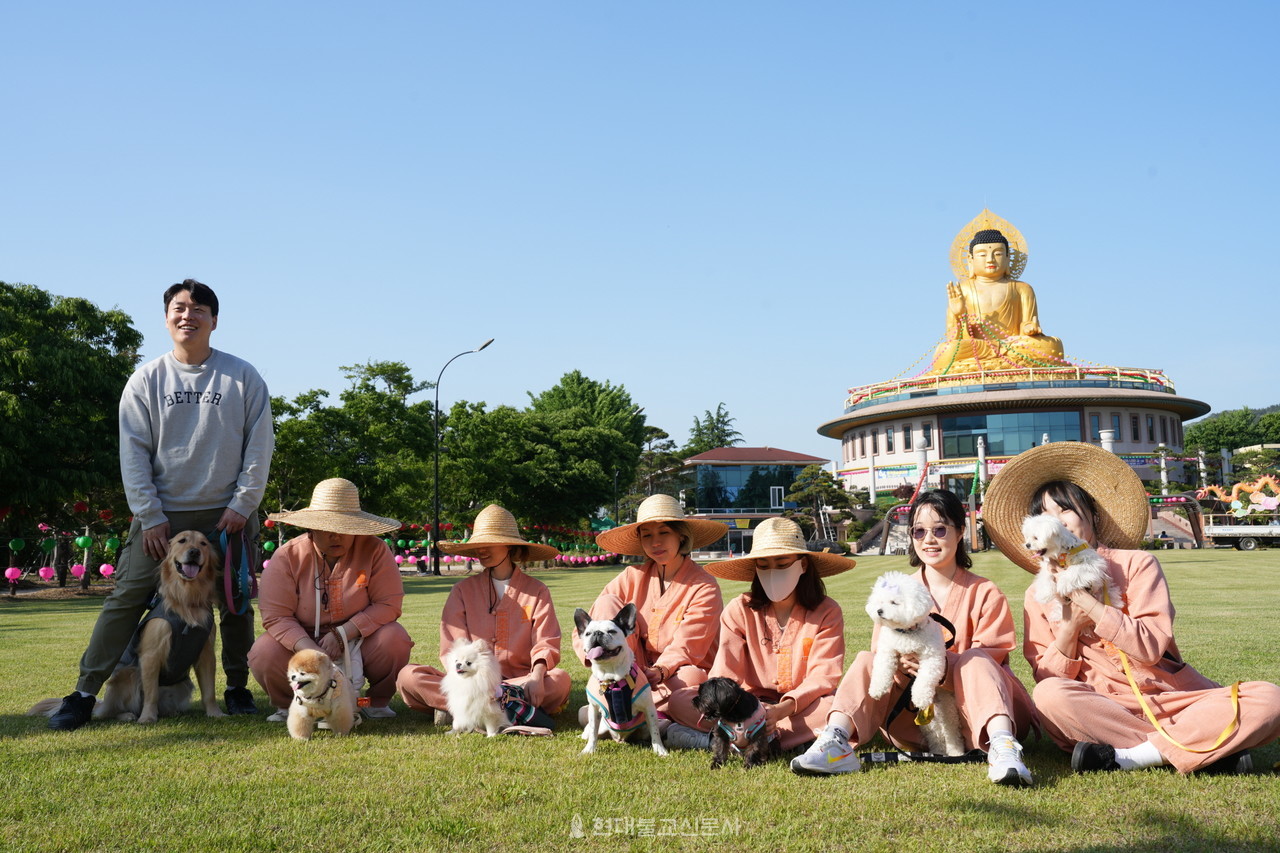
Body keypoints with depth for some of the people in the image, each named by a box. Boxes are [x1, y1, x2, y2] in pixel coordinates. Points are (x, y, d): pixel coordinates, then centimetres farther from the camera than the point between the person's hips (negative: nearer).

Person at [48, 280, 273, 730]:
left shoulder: (243, 377, 1)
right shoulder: (146, 380, 3)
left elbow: (259, 444, 0)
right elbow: (134, 453, 0)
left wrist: (243, 503, -7)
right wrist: (150, 516, -7)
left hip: (227, 513, 0)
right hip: (161, 513, 0)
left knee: (236, 602, 6)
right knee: (126, 598, -4)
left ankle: (238, 688, 20)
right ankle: (84, 693, 1)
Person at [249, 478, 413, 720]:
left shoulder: (375, 550, -12)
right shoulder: (287, 556, -12)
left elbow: (389, 604, -15)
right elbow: (276, 616, -16)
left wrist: (342, 634, -25)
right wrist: (309, 649, -33)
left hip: (358, 642, 0)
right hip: (302, 641, 0)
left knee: (395, 640, -30)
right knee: (264, 655, -29)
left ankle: (378, 701, 1)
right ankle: (288, 704, 6)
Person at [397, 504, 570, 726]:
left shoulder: (536, 591, 10)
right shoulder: (463, 590, 12)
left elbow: (546, 642, -2)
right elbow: (454, 647, 1)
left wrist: (537, 677, -25)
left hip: (520, 680, -1)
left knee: (561, 680, -32)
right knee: (408, 677, -24)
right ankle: (513, 707, -38)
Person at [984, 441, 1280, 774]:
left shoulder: (1136, 564, 4)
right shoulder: (1039, 596, 10)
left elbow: (1152, 647, -9)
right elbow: (1046, 676, 2)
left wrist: (1087, 602, -14)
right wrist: (1069, 627, -14)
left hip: (1172, 695, 0)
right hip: (1101, 707, 0)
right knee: (1048, 695, -34)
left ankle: (1125, 756, -28)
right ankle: (1208, 751, -26)